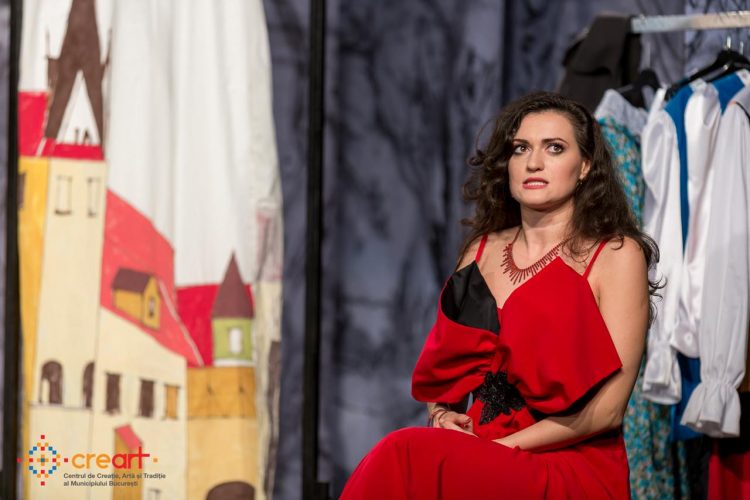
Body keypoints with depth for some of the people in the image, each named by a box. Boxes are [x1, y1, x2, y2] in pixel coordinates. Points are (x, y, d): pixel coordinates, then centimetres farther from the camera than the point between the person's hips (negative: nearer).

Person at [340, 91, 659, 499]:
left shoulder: (616, 255, 0)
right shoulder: (483, 250, 16)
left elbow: (607, 408, -6)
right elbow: (440, 367, 23)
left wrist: (499, 448, -12)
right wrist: (442, 415, -1)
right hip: (478, 461, 4)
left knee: (408, 456, -32)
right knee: (409, 455, -32)